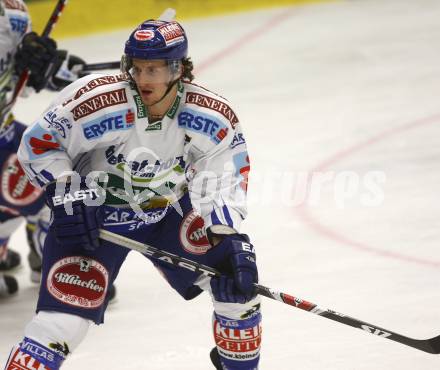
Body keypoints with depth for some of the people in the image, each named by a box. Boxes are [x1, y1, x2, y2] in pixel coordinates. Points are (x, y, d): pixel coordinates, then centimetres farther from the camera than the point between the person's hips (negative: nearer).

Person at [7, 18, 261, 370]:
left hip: (169, 210, 4)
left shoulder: (213, 117, -20)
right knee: (64, 319, -17)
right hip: (94, 217, -4)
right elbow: (38, 144, -16)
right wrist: (68, 199, -24)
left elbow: (226, 174, -9)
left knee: (237, 277, 1)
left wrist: (227, 235, -22)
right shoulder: (98, 104, -29)